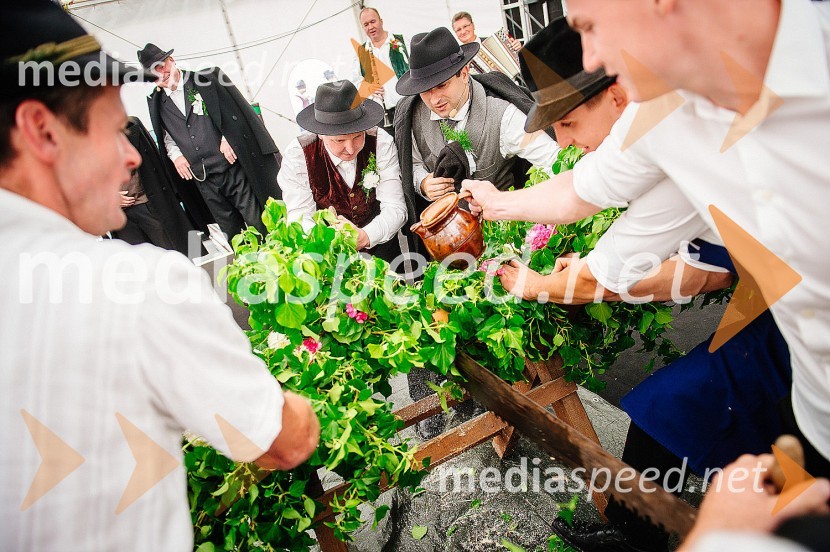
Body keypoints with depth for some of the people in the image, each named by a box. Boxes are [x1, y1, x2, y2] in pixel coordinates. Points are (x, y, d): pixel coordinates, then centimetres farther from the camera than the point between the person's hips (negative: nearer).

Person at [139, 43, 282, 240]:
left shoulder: (207, 78, 2)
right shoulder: (157, 103, 12)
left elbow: (238, 111, 1)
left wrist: (228, 138, -10)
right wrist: (175, 155, 3)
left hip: (234, 168, -3)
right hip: (204, 181, 3)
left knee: (261, 225, -2)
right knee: (231, 236, 6)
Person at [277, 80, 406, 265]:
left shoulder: (381, 143, -10)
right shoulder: (298, 155, -12)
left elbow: (395, 209, -12)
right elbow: (299, 218, -14)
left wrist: (364, 237, -33)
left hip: (379, 249, 2)